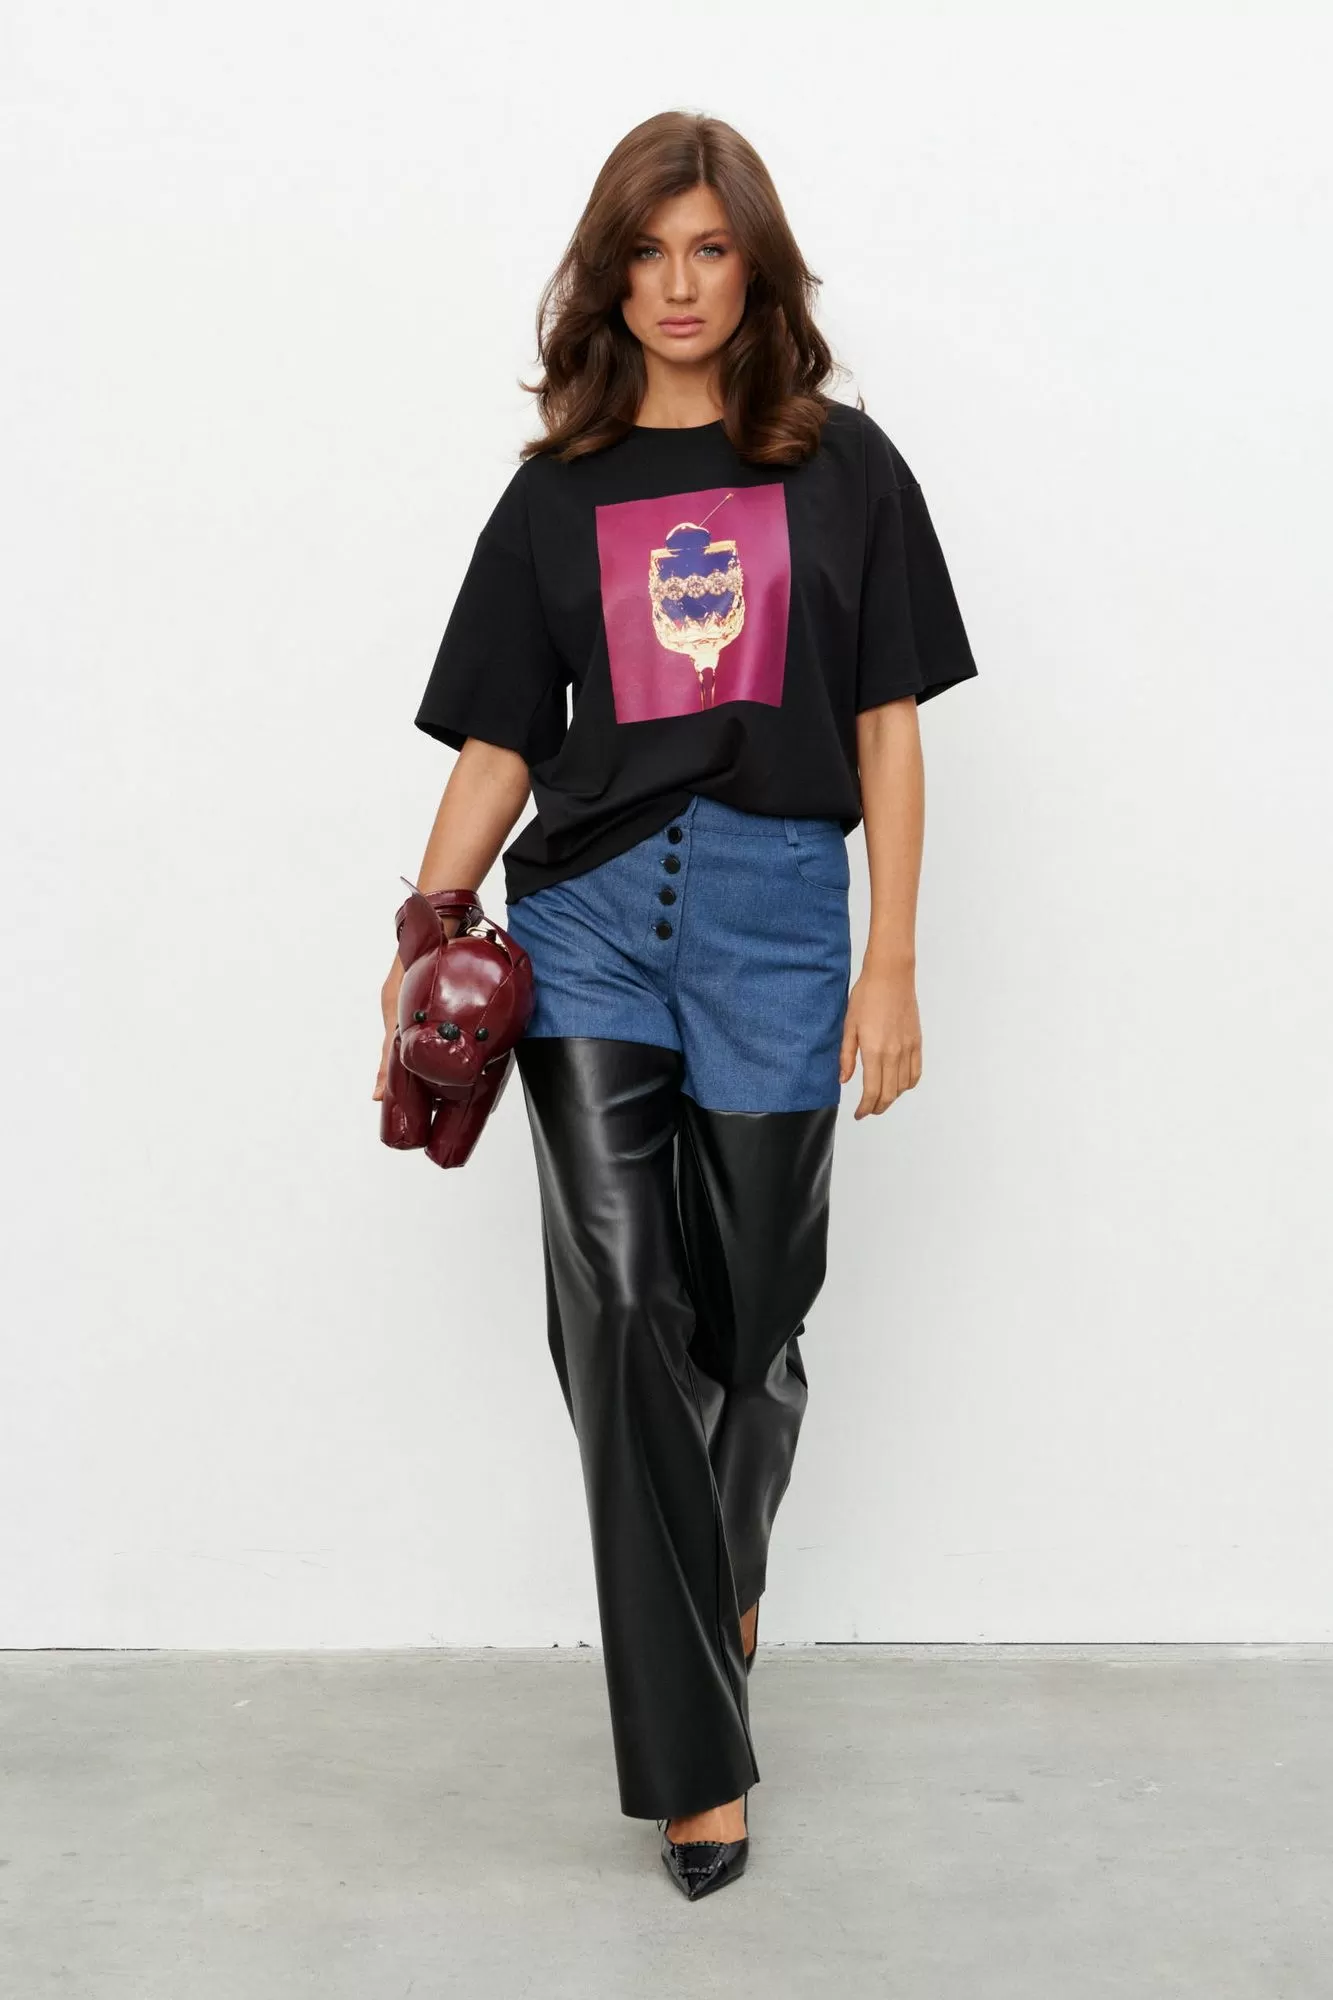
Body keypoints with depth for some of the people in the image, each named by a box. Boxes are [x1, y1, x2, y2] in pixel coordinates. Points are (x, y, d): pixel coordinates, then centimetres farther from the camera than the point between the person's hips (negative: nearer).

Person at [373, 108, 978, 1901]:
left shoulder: (843, 468, 8)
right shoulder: (559, 493, 12)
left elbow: (888, 729, 5)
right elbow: (498, 742, 10)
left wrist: (891, 965, -1)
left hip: (776, 908, -1)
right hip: (585, 909, 1)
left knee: (752, 1311, 7)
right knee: (617, 1305, -7)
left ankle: (726, 1568, 41)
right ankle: (696, 1758, 2)